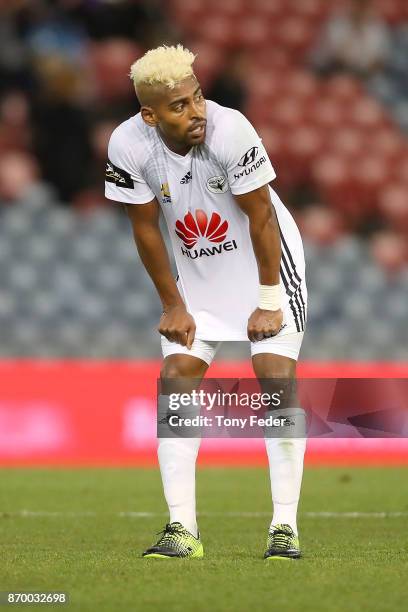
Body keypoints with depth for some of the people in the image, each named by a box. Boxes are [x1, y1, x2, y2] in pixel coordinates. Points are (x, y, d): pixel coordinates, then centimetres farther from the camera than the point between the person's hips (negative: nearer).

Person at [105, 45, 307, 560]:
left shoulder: (230, 131, -31)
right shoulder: (129, 146, -21)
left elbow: (261, 217, -20)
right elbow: (146, 228, -7)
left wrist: (270, 302, -15)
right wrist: (173, 305, -2)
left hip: (263, 260, -4)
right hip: (197, 271, 4)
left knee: (278, 377, -13)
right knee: (175, 381, -5)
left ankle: (285, 526, -9)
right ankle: (182, 529, -3)